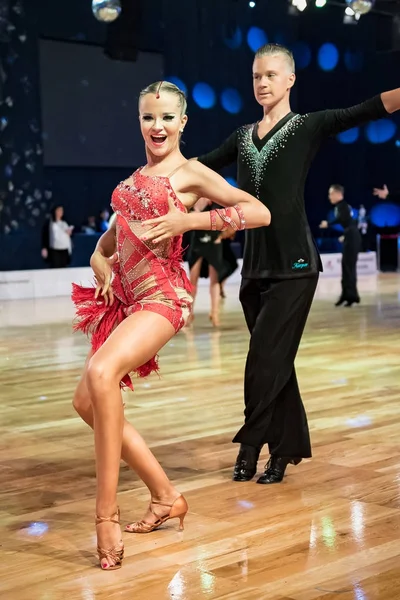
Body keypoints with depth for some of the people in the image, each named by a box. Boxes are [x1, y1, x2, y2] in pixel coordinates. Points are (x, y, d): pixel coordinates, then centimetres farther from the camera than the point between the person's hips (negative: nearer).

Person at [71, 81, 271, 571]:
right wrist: (101, 264, 6)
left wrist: (187, 220, -15)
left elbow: (260, 212, -10)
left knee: (102, 372, -32)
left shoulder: (189, 173, -1)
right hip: (125, 297, 8)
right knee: (87, 402, 2)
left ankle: (106, 514, -27)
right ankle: (166, 496, 13)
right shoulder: (135, 178, 18)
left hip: (162, 295, -8)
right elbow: (117, 230, 28)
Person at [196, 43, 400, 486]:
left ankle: (253, 445, 7)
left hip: (293, 265, -5)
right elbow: (202, 166, 26)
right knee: (276, 362, 9)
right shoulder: (243, 136, 15)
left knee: (266, 360, -8)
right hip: (254, 265, 5)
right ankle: (287, 448, 19)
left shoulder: (309, 126, 0)